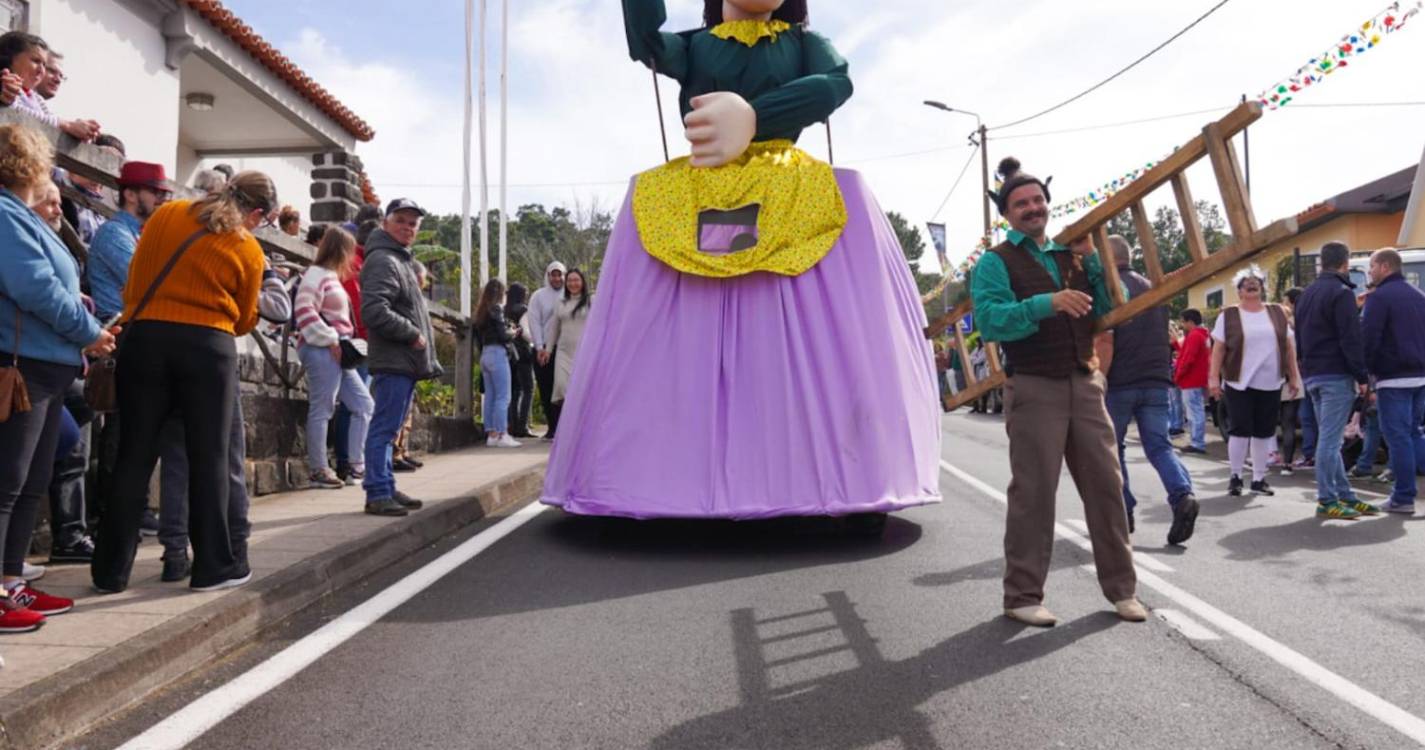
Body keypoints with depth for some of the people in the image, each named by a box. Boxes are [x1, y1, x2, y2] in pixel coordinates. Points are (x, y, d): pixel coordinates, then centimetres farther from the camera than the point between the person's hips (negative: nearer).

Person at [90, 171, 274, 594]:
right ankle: (213, 566, 9)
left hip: (147, 339, 3)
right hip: (208, 348, -3)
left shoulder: (166, 215, 9)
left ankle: (111, 570, 12)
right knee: (209, 458, 4)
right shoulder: (249, 250, -1)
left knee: (134, 457, 8)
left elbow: (134, 281, 16)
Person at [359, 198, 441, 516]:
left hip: (406, 360, 10)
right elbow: (374, 311, -24)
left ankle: (386, 489, 21)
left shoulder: (403, 260, 22)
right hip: (393, 359, -10)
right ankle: (378, 494, -4)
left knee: (388, 428, 14)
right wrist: (412, 334, -16)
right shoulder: (382, 261, -11)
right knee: (385, 427, -7)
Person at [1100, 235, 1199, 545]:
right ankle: (1183, 496, -17)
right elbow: (1163, 338, 21)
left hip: (1120, 383, -5)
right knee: (1159, 444, 5)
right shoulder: (1152, 287, 15)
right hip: (1157, 381, 6)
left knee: (1111, 448, 8)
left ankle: (1122, 512, 11)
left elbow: (1106, 342, -16)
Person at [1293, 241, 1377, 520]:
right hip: (1336, 375, -9)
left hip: (1312, 374, 9)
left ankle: (1346, 496, 17)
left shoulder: (1306, 294, 16)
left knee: (1329, 438, 11)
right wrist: (1362, 377, -12)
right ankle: (1327, 501, -6)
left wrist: (1309, 365, 19)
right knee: (1330, 439, -8)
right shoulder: (1341, 292, -10)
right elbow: (1351, 339, -15)